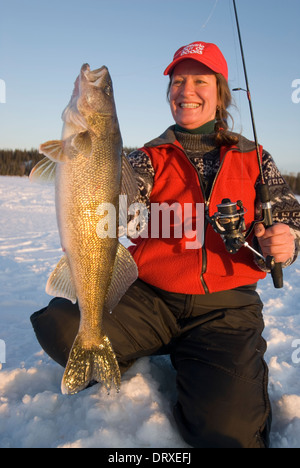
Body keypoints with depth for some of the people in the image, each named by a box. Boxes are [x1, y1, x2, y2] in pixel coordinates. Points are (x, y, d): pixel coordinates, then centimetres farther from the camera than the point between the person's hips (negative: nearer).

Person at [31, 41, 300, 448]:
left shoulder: (254, 159, 11)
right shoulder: (150, 158, 7)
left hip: (226, 307, 0)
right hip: (150, 298, 1)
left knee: (227, 431, -20)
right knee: (58, 325, -24)